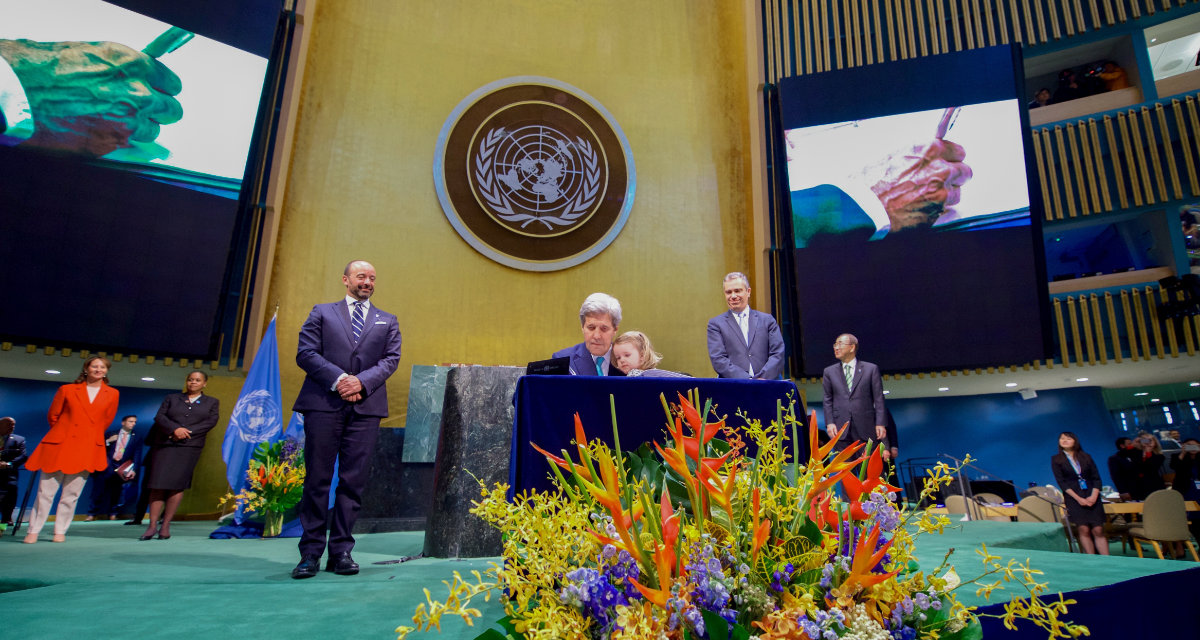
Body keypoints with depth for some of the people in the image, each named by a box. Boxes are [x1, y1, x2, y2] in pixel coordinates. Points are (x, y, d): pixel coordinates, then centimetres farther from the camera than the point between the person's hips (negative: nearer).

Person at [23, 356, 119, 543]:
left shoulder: (112, 394, 6)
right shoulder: (67, 390, 4)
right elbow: (52, 415, 12)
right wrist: (63, 433, 16)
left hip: (88, 449, 1)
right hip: (60, 445, 0)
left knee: (71, 494, 4)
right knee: (45, 491, 2)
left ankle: (60, 531, 14)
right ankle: (33, 531, 13)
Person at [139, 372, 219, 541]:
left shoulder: (212, 402, 16)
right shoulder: (171, 399, 19)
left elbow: (211, 422, 2)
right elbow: (159, 417, 6)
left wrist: (187, 432, -9)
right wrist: (175, 429, -12)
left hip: (189, 447, -1)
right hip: (164, 444, 1)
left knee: (177, 484, -7)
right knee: (158, 484, -5)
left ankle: (166, 525, 0)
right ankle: (152, 525, -1)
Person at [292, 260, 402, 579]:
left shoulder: (387, 321, 18)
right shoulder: (322, 313, 14)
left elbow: (391, 359, 6)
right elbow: (305, 353, 3)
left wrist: (362, 381, -10)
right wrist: (337, 379, -11)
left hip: (365, 407, 1)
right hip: (324, 404, -1)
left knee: (353, 481, 2)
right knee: (317, 478, 0)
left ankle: (341, 551, 10)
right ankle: (311, 552, 9)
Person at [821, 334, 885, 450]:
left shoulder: (871, 369, 6)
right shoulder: (829, 371, 11)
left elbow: (878, 399, 2)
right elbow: (827, 400, 9)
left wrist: (880, 423, -5)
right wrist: (829, 423, -3)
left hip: (866, 428, -1)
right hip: (840, 429, 1)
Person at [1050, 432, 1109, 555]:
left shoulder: (1086, 457, 13)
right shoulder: (1056, 459, 5)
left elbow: (1096, 478, 8)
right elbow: (1061, 482, -1)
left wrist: (1094, 496, -7)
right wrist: (1079, 499, -10)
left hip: (1092, 497, 2)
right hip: (1073, 498, -2)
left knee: (1098, 530, -7)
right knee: (1084, 530, -12)